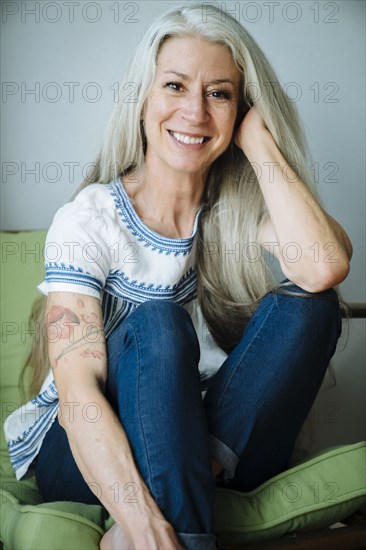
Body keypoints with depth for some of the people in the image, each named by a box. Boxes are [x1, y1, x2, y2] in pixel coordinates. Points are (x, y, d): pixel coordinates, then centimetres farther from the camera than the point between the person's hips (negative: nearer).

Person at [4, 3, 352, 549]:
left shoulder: (240, 209, -2)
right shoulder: (89, 219, -13)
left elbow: (324, 268, -26)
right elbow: (78, 389, -24)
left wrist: (257, 138, -15)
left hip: (208, 434, 3)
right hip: (79, 451, -3)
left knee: (305, 304, -19)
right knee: (157, 322, -32)